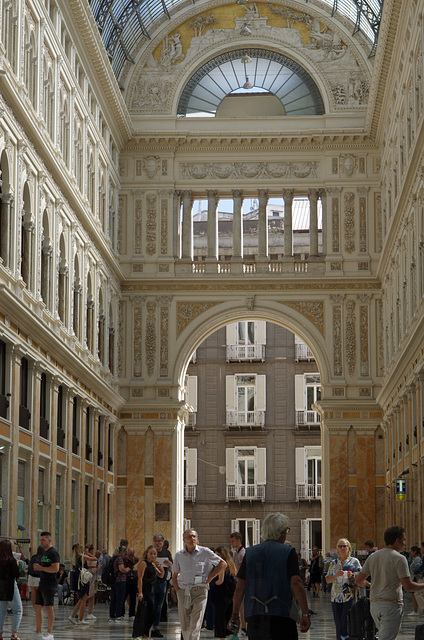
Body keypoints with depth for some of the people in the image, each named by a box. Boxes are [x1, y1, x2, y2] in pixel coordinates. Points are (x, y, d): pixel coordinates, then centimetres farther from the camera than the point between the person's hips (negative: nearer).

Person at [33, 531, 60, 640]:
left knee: (49, 608, -6)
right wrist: (37, 566, 13)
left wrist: (41, 568, -16)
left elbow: (55, 569, -21)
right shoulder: (44, 552, 19)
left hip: (50, 585, -10)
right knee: (37, 607, 8)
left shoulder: (53, 552, -11)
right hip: (42, 584, 10)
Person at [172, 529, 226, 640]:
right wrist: (178, 591, 3)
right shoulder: (179, 555, 8)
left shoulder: (205, 552, 0)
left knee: (195, 626, -12)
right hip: (183, 591, 3)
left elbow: (223, 564, 8)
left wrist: (209, 578, 3)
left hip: (200, 590, -3)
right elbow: (174, 576, 16)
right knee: (185, 626, 3)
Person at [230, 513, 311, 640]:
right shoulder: (288, 552, -1)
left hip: (253, 616, 4)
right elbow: (296, 583, -10)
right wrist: (305, 614, -8)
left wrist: (235, 615, 13)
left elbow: (239, 587, 7)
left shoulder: (250, 553, 9)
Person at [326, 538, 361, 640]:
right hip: (336, 597, 3)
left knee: (345, 623, -12)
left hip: (350, 596, -3)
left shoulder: (354, 561, 5)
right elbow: (328, 580, 8)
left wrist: (352, 575, -15)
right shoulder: (333, 563, 12)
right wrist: (336, 575, -10)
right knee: (338, 624, 4)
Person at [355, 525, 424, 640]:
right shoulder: (399, 559, -10)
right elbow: (408, 586, -15)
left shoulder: (373, 556, 10)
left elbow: (359, 580, 12)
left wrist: (368, 585, 32)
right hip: (392, 605, -7)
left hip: (374, 605, 7)